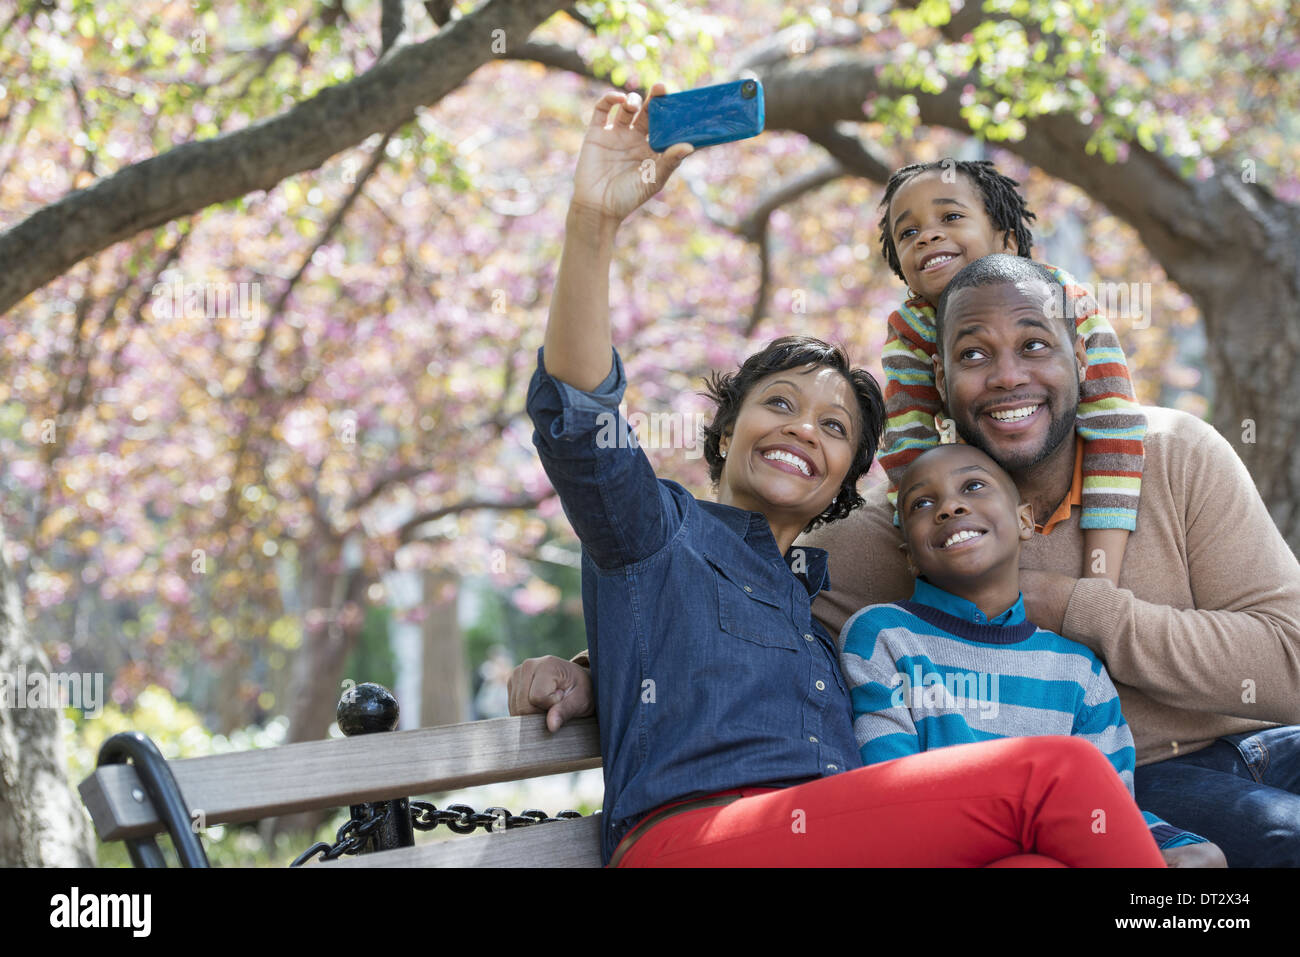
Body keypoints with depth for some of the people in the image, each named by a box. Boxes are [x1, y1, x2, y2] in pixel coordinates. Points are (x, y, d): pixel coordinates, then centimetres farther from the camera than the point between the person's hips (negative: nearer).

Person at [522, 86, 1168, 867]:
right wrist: (593, 222, -14)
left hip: (839, 842, 5)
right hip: (682, 838, -5)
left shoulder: (834, 593, 34)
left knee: (1046, 862, -32)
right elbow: (574, 415, -2)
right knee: (1057, 773, -22)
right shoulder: (658, 532, 18)